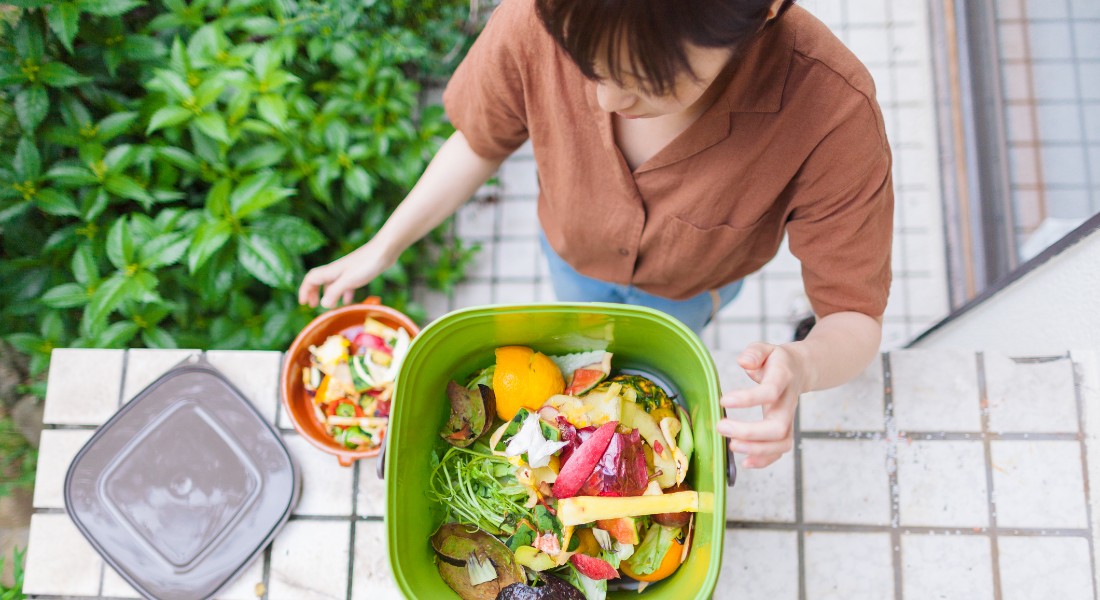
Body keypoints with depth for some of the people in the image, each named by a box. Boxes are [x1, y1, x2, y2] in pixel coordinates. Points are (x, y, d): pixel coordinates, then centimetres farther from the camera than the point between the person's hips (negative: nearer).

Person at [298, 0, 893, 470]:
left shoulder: (832, 110, -45)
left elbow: (854, 315, -35)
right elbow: (481, 142, -16)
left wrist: (801, 368, -58)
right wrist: (382, 248, -10)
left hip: (692, 280, -1)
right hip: (574, 254, 2)